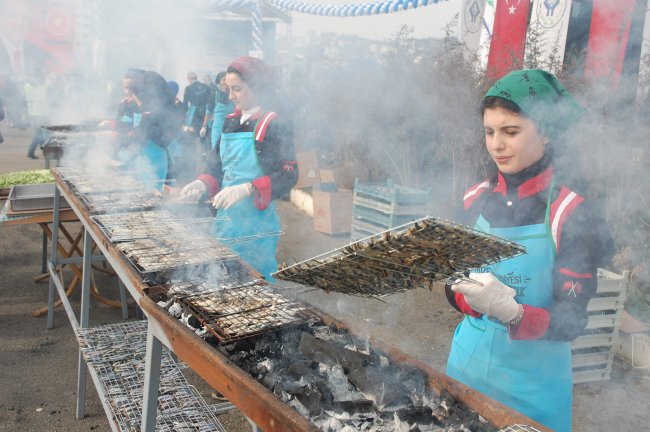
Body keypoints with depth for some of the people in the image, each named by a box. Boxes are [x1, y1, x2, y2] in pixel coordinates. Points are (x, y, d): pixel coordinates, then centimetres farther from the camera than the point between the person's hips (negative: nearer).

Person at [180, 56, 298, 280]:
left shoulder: (272, 125, -11)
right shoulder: (231, 122, 11)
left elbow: (288, 176, -17)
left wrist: (246, 189, -29)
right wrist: (204, 183, -4)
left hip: (255, 224, -7)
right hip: (226, 218, 7)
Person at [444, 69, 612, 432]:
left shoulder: (574, 214, -15)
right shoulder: (476, 200, -3)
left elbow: (572, 321, -16)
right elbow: (454, 290, 2)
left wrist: (509, 310, -34)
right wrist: (479, 301, -20)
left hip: (532, 379, -4)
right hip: (468, 360, 4)